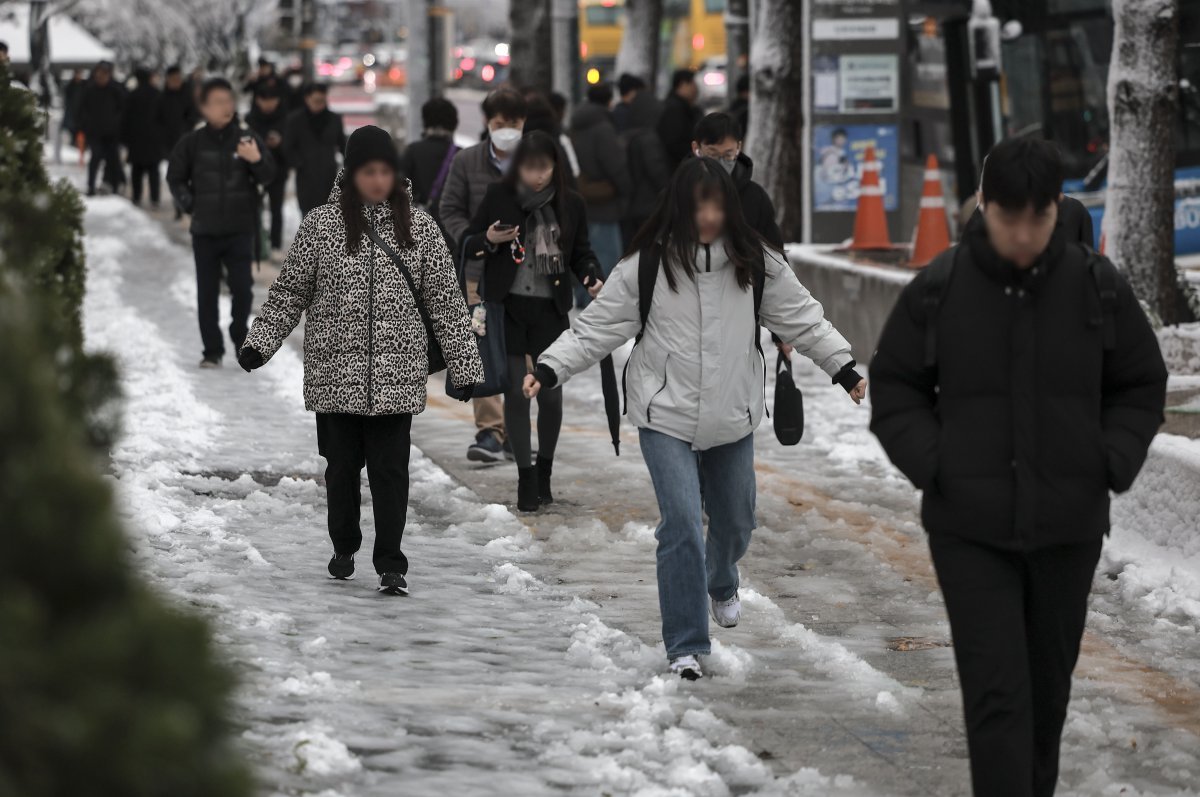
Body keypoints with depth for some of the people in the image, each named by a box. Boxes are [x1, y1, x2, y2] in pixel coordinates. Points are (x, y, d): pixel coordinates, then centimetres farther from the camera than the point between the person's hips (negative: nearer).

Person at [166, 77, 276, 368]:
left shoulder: (246, 137, -3)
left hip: (240, 229, -1)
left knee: (242, 288, -7)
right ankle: (212, 350, 13)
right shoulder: (193, 142, -1)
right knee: (207, 292, 5)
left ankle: (240, 334, 17)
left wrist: (257, 160, -22)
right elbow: (175, 178, 11)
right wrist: (188, 203, -2)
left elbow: (268, 177, -3)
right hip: (204, 231, 1)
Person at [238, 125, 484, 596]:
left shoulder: (418, 227, 3)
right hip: (336, 372, 0)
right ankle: (344, 549, 30)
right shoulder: (321, 225, 0)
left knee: (390, 469, -4)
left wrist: (464, 362, 3)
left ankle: (390, 564, 0)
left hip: (396, 376, 0)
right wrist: (260, 343, -2)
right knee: (342, 465, 11)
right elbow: (289, 292, 6)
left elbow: (445, 299, 5)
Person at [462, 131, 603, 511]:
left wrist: (592, 277, -7)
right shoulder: (499, 196, -1)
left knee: (551, 393, 0)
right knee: (516, 391, 0)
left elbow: (581, 252, 13)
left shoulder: (570, 204, 2)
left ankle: (544, 472, 21)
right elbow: (467, 242, 6)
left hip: (550, 309, 1)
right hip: (507, 307, -1)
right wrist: (489, 240, -15)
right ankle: (526, 475, 11)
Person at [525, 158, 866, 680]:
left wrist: (846, 371, 0)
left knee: (734, 519, 19)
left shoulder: (756, 262, -2)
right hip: (666, 417, -3)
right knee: (681, 523, -14)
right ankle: (686, 646, -5)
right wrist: (548, 371, -17)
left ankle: (721, 586, 55)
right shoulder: (646, 265, -9)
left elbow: (803, 319, 5)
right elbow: (597, 328, -7)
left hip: (732, 418, 3)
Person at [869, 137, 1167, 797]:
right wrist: (931, 464, -8)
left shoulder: (1098, 287, -3)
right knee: (996, 692, -10)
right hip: (970, 527, -2)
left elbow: (1142, 385, 9)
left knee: (1046, 685, 16)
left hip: (1069, 527, 2)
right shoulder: (936, 291, -6)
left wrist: (1112, 464, -5)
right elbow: (892, 388, 6)